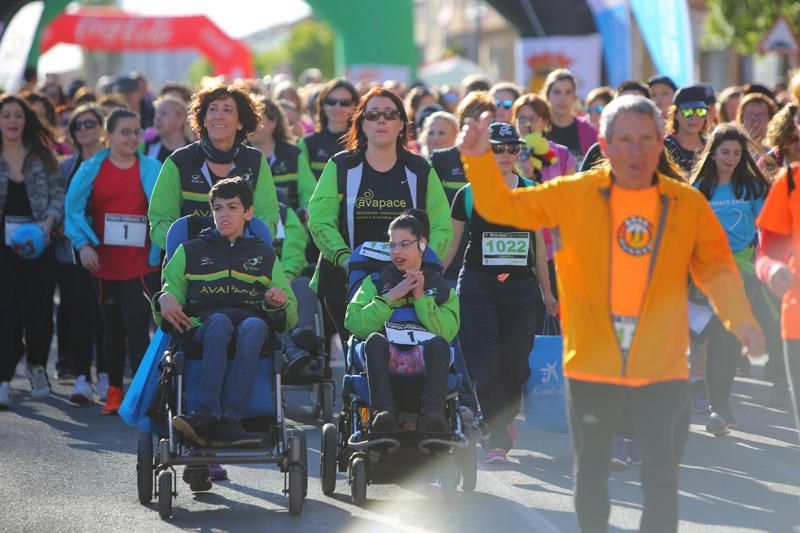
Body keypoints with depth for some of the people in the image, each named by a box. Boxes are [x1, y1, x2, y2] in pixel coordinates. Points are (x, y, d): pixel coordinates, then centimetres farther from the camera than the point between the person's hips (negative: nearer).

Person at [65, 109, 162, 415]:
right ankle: (114, 390, 26)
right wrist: (83, 244, -10)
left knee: (137, 326, -13)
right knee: (112, 328, 13)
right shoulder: (92, 170, 4)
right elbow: (74, 209, 3)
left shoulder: (153, 170, 3)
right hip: (105, 264, 2)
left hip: (142, 265, -2)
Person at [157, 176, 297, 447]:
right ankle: (226, 424, -53)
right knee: (219, 321, -39)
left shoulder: (264, 255, 28)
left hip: (253, 320, 1)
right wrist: (164, 299, -6)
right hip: (202, 325, -1)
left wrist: (280, 301, -1)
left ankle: (207, 415, -50)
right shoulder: (191, 252, 28)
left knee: (254, 326, -39)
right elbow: (171, 290, 19)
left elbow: (291, 318, 23)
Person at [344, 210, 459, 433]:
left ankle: (432, 413, -54)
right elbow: (355, 324, 3)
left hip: (425, 358, 0)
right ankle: (384, 412, -53)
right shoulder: (375, 282, 23)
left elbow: (446, 332, 2)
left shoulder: (441, 288, 22)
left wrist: (420, 297, -3)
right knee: (375, 339, -34)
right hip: (386, 358, 0)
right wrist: (391, 297, -2)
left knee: (438, 343, -34)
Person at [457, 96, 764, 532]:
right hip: (591, 366, 1)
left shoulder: (688, 205, -1)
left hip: (662, 370, -1)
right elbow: (500, 206, 3)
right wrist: (477, 158, -11)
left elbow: (717, 268, 7)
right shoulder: (574, 194, -2)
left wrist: (740, 319, -9)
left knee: (662, 481, -4)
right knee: (590, 475, 14)